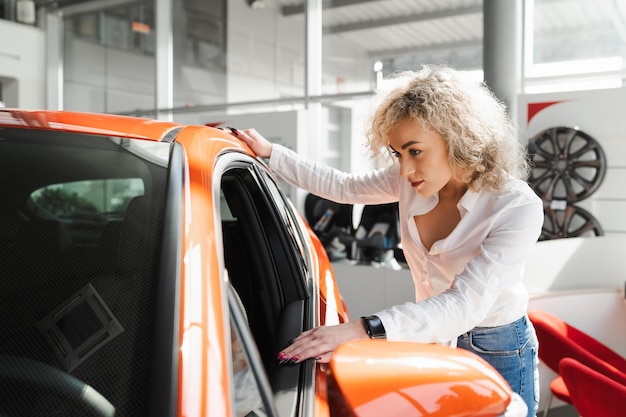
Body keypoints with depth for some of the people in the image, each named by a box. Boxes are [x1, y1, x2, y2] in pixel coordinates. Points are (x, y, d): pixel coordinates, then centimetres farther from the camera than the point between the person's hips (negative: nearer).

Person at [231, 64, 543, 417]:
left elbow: (464, 305, -37)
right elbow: (343, 187, 5)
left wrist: (364, 330, -47)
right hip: (434, 340, 5)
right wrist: (269, 152, 3)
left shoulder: (519, 208, -28)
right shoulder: (412, 181, -11)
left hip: (497, 354, -4)